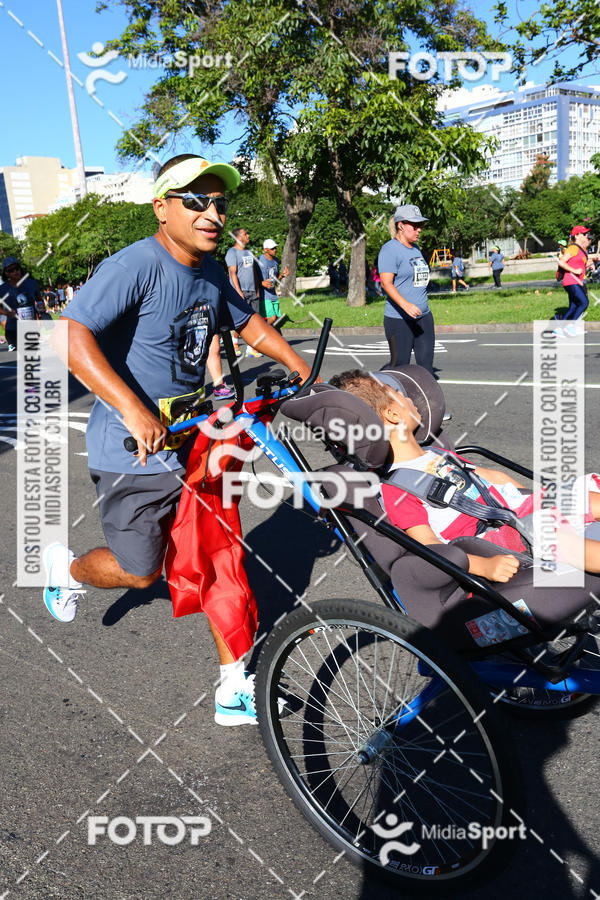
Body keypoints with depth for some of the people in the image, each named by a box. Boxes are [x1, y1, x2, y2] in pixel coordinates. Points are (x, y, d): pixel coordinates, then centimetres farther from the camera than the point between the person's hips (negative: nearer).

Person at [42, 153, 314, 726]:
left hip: (192, 440, 8)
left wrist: (304, 372, 18)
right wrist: (133, 409, -37)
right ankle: (67, 568, 40)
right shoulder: (135, 265, -20)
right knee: (141, 572, 6)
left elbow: (249, 325, 23)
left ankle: (235, 687, 19)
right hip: (135, 449, -7)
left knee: (219, 557, 7)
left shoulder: (210, 272, 7)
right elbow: (73, 336, -30)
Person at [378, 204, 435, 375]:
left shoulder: (415, 249, 18)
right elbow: (386, 283, -21)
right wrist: (405, 305, -34)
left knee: (426, 364, 6)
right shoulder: (390, 249, -10)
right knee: (400, 367, -4)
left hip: (424, 317, 8)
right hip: (399, 320, -8)